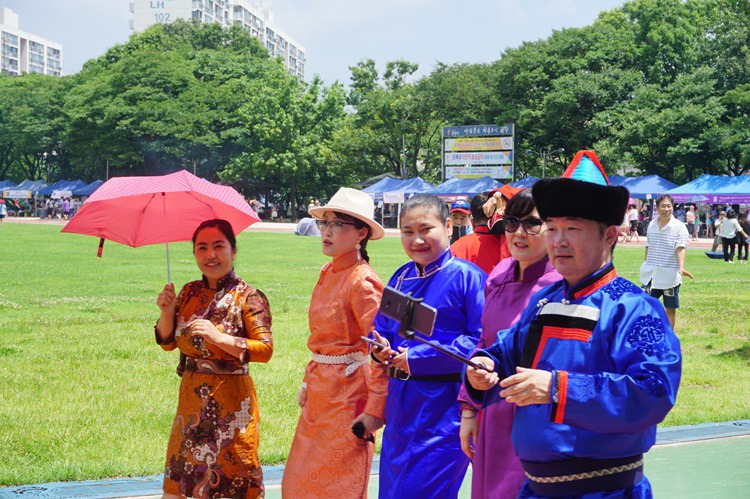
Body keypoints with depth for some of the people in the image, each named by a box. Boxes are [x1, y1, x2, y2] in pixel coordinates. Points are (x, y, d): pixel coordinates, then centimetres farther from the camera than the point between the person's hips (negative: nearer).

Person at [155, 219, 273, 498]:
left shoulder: (248, 297, -10)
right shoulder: (190, 293, 7)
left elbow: (266, 349, -17)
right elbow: (168, 342, 11)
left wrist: (219, 337, -24)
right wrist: (167, 311, -7)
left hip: (230, 398, -5)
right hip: (191, 396, 6)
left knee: (232, 472, 2)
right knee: (183, 468, 13)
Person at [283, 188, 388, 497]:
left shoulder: (362, 283, -17)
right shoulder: (328, 273, 9)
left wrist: (375, 411, -21)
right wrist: (308, 382, 16)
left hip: (348, 396, -9)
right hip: (320, 395, 9)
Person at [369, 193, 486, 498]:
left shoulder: (466, 276, -10)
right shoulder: (400, 278, 10)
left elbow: (482, 339, -19)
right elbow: (381, 327, 20)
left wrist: (418, 358, -18)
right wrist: (381, 347, -5)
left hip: (444, 407, -7)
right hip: (400, 402, 7)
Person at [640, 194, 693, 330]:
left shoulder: (679, 227, -9)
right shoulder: (652, 225, 7)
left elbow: (680, 249, -21)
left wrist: (681, 267, -35)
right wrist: (645, 265, 18)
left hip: (670, 276, -4)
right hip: (651, 274, 4)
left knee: (671, 308, 6)